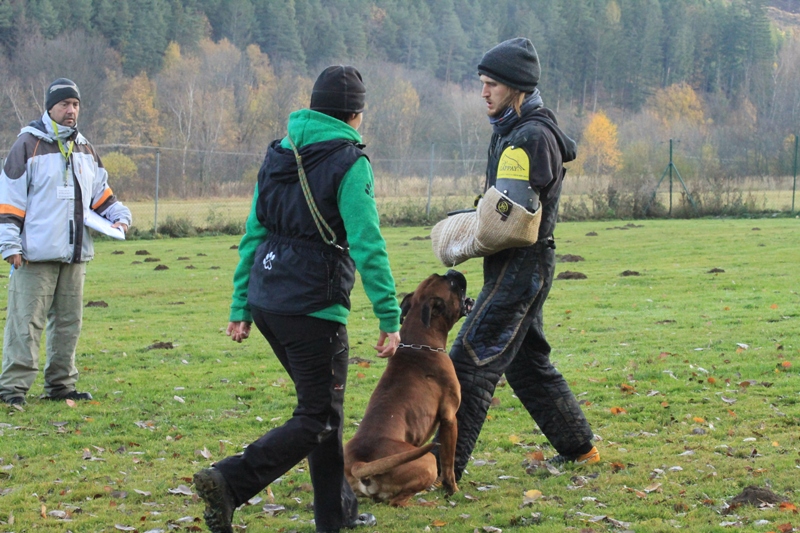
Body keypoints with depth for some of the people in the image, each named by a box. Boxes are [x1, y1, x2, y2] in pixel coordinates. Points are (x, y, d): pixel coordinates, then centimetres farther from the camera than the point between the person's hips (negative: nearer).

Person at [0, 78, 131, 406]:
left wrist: (118, 216, 7)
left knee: (68, 322, 10)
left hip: (75, 254, 7)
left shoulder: (84, 149, 16)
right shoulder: (29, 145, -4)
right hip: (36, 254, -7)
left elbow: (100, 193, 26)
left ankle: (61, 385, 19)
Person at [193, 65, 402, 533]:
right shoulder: (349, 163, -9)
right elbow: (367, 245, -15)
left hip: (267, 301, 8)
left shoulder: (279, 155, 13)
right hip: (313, 307, -8)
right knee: (317, 420, -1)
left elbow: (253, 234, 14)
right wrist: (390, 318, -12)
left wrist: (242, 307, 18)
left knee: (322, 406, 20)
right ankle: (229, 482, -18)